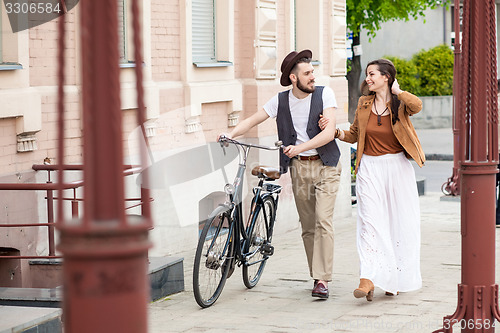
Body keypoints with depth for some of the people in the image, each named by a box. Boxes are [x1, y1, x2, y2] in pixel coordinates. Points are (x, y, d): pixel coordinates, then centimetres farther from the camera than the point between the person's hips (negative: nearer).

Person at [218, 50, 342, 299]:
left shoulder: (324, 94, -6)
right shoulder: (281, 101, 2)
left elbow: (329, 132, -16)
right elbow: (252, 120, 5)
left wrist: (301, 147, -29)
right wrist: (231, 134, -14)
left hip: (325, 166, -3)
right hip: (299, 168, 3)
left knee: (323, 220, -15)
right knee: (307, 226, 7)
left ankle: (322, 280, -16)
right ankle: (317, 276, 18)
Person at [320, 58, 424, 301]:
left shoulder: (400, 104, -2)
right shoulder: (364, 104, 9)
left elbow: (417, 105, -26)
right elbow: (353, 135, 19)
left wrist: (397, 91, -11)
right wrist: (334, 130, 2)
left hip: (397, 168, -2)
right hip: (370, 169, 2)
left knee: (399, 223, 4)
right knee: (370, 220, -10)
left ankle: (396, 279, 16)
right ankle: (368, 280, -18)